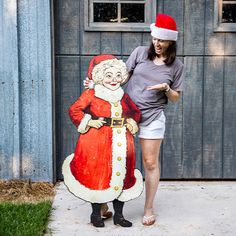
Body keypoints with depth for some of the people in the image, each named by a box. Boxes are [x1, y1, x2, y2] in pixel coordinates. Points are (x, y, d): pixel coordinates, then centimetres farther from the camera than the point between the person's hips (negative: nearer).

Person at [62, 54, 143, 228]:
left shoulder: (124, 96, 10)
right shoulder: (91, 95, -4)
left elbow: (136, 112, 23)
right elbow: (74, 110, -4)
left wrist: (132, 122, 4)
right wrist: (88, 122, -11)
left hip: (122, 142, 4)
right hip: (98, 142, -4)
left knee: (122, 175, 8)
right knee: (98, 176, 2)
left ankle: (119, 214, 23)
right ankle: (96, 214, 21)